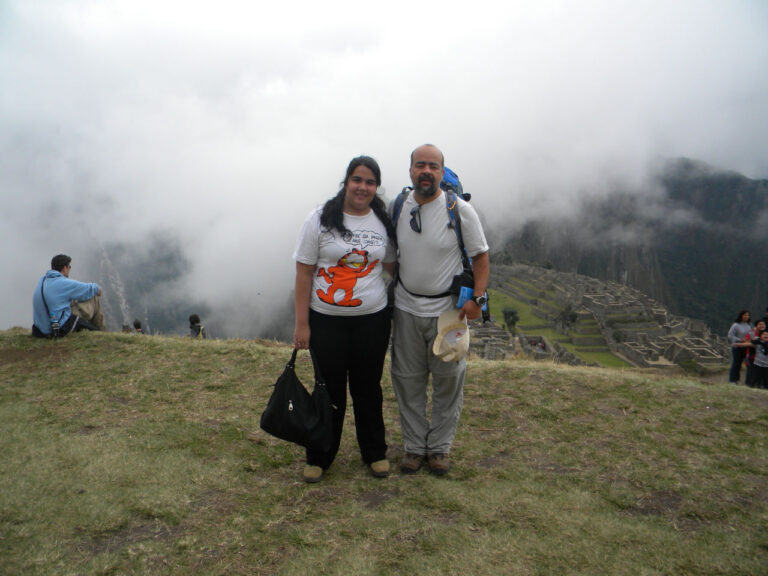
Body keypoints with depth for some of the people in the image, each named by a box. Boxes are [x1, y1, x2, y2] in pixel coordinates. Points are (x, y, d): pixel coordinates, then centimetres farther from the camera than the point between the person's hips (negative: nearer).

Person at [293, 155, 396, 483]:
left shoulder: (383, 222, 5)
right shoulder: (321, 219, -5)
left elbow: (392, 266, 16)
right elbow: (304, 274, -5)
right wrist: (301, 323, -8)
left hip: (373, 320, 2)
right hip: (327, 321, -2)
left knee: (368, 388, 14)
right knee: (330, 390, 8)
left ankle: (375, 453, 32)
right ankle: (319, 457, 28)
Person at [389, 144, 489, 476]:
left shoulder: (460, 210, -10)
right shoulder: (396, 208, 1)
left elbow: (481, 256, -4)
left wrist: (477, 297, -15)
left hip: (448, 309, -3)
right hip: (406, 308, 3)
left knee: (448, 381, 7)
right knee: (407, 381, 10)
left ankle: (440, 446, 26)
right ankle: (413, 446, 26)